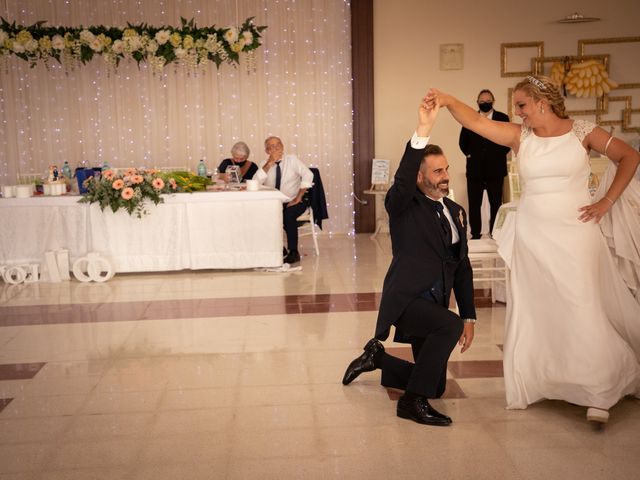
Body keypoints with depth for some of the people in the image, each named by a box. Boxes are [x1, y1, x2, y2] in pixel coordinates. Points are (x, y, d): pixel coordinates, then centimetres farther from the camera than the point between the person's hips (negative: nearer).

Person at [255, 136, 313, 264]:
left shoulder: (292, 160, -2)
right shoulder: (266, 164, 5)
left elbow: (308, 175, -14)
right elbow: (256, 182, -11)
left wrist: (299, 197, -18)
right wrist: (270, 163, -19)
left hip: (293, 202, -3)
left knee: (288, 215, -33)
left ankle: (293, 253, -20)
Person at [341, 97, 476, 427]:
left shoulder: (456, 212, 11)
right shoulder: (404, 206, -6)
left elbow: (462, 267, 13)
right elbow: (401, 180, -31)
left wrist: (469, 317, 9)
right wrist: (422, 131, -40)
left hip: (434, 305, 7)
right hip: (404, 300, -7)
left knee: (436, 386, 9)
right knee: (449, 325, -35)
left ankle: (378, 356, 33)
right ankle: (413, 401, -19)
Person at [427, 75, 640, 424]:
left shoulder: (582, 132, -1)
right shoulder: (520, 136, 3)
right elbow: (475, 121, -11)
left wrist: (606, 201, -2)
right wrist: (447, 101, -28)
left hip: (575, 233, -3)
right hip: (532, 235, 3)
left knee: (581, 310, -5)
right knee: (536, 311, 6)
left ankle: (599, 394, 5)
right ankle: (538, 382, 20)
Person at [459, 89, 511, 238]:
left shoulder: (502, 118, 4)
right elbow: (462, 141, 13)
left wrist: (499, 154, -1)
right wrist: (469, 154, 4)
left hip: (495, 168, -1)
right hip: (475, 169, 1)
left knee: (496, 203, 3)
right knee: (474, 204, 2)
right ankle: (475, 234, 9)